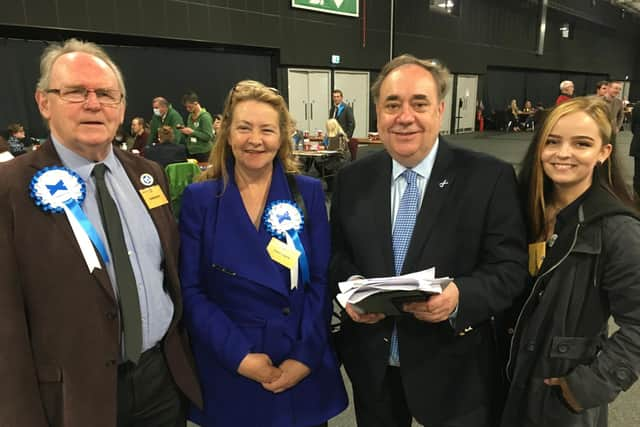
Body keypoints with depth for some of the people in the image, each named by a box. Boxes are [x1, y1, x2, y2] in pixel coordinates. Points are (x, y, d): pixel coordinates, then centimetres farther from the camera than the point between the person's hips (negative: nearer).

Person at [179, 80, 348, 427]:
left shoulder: (308, 193, -2)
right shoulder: (199, 198, -5)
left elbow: (321, 281, -3)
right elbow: (191, 290, -7)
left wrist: (306, 356, -11)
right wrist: (239, 356, -14)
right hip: (228, 372, -1)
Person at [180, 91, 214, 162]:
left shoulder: (205, 116, -11)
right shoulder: (190, 116, 11)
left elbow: (208, 136, -16)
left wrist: (192, 132, -18)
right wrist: (185, 130, 2)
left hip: (203, 153, -7)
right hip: (190, 152, 7)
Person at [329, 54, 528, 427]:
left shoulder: (490, 178, -11)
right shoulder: (353, 179, -1)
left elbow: (511, 267, -11)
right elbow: (336, 253, 6)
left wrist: (460, 296, -29)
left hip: (455, 372, -2)